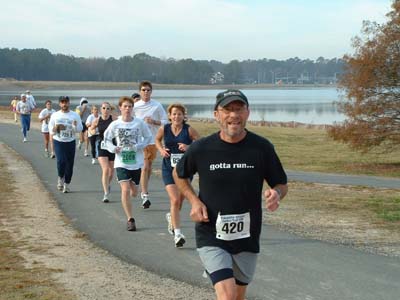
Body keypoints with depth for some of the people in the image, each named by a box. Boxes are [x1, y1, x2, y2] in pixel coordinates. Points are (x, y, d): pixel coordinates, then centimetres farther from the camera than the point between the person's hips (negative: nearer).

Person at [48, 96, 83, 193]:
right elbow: (51, 131, 5)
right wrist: (56, 128, -17)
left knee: (70, 164, 3)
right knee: (61, 161, -19)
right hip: (58, 142, -1)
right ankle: (60, 178, 9)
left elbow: (80, 129, -1)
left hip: (71, 142, 1)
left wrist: (75, 126, -23)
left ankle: (66, 184, 17)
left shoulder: (75, 115, 1)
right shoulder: (55, 115, 3)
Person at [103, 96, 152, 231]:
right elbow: (106, 139, 8)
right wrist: (113, 148, -10)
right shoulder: (115, 125, -3)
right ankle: (130, 219, -6)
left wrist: (138, 147, -12)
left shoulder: (139, 123, -4)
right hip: (121, 162, -1)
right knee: (125, 190, -15)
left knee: (134, 192, 11)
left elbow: (148, 137, 4)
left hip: (136, 162, 1)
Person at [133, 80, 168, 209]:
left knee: (149, 167, 15)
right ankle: (145, 195, -14)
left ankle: (144, 191, 32)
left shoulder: (157, 106, 1)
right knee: (144, 168, -11)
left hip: (153, 140, 2)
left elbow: (165, 122, 2)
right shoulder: (135, 106, 0)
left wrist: (153, 121, -12)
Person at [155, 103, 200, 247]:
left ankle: (171, 217, 48)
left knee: (180, 200, 14)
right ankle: (177, 234, -13)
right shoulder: (164, 129, -2)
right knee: (175, 200, -13)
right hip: (169, 169, -1)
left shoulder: (189, 130, -8)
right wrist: (161, 149, -1)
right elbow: (157, 140, 18)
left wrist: (189, 147, -21)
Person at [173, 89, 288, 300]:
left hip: (247, 237, 3)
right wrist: (194, 201, -6)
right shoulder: (201, 149, -8)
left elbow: (282, 184, 4)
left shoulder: (262, 148, -7)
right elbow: (179, 174, 11)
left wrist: (276, 195, -20)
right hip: (211, 237, -3)